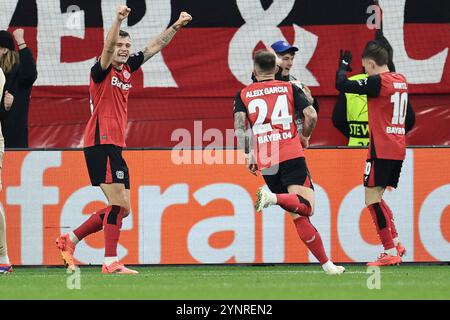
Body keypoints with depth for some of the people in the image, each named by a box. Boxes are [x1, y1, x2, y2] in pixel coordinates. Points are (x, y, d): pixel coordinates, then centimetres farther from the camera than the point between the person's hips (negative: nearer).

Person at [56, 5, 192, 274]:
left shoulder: (128, 69, 14)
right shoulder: (102, 71, -6)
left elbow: (155, 46, 21)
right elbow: (107, 48, -26)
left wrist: (176, 27, 15)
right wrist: (118, 20, -40)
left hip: (115, 147, 9)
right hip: (101, 143, -9)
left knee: (122, 208, 10)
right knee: (118, 204, -14)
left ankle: (70, 240, 18)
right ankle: (111, 262, -13)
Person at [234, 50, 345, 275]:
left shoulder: (243, 95, 11)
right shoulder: (289, 88, 9)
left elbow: (239, 125, -4)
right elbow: (311, 115, -2)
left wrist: (247, 156, 3)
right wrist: (304, 137, 16)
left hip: (265, 162, 3)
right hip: (292, 156, -3)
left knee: (299, 216, 5)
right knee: (305, 206, -15)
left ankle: (326, 263, 3)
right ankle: (274, 197, -42)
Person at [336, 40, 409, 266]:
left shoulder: (378, 82, -14)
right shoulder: (401, 81, 10)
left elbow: (342, 85, -15)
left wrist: (343, 65, 4)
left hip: (381, 150, -8)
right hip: (398, 149, 8)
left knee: (372, 199, -4)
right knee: (376, 198, 19)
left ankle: (390, 253, -8)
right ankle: (395, 244, 16)